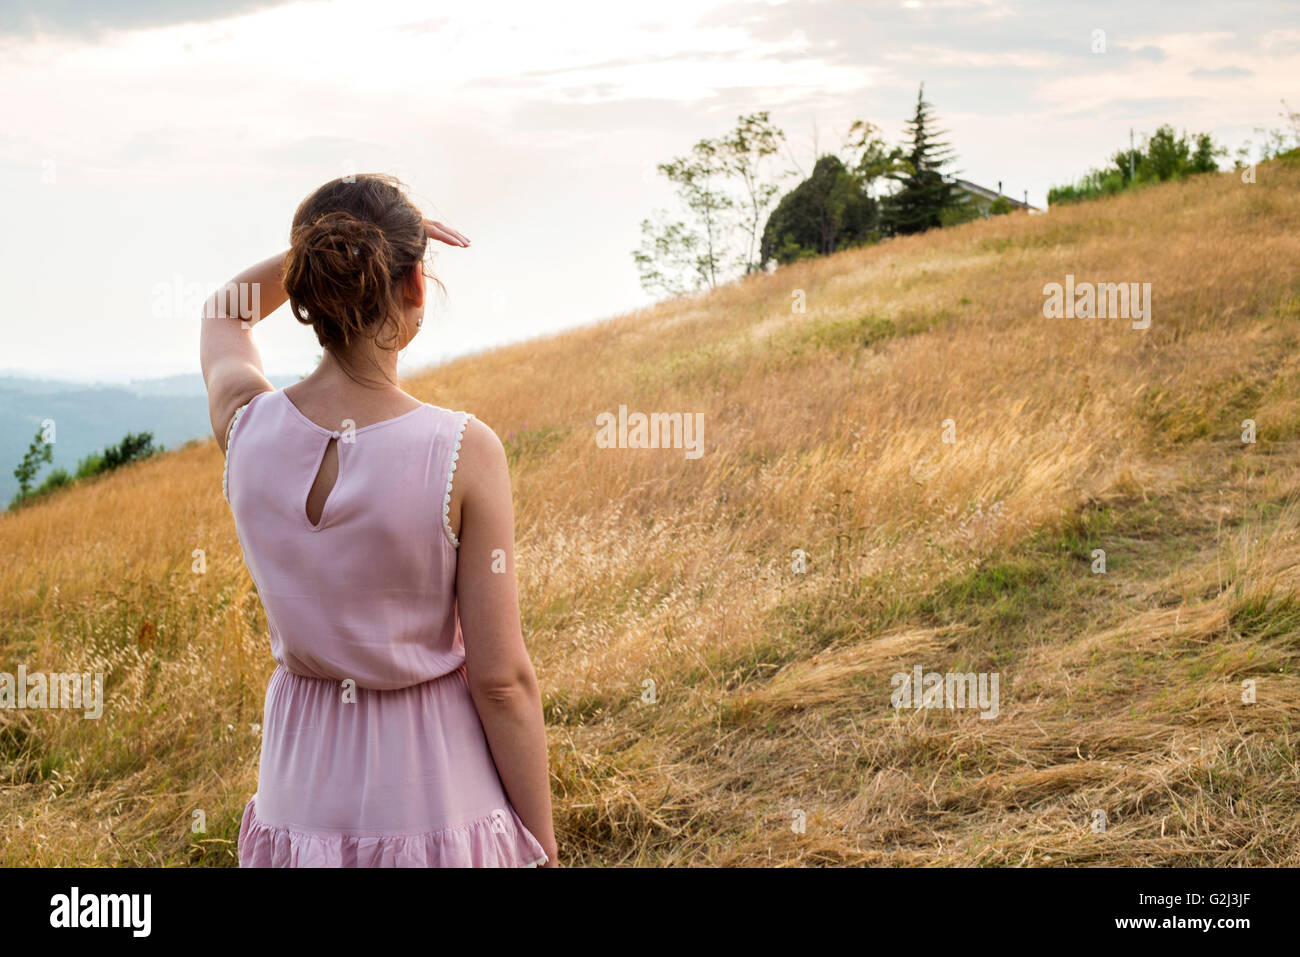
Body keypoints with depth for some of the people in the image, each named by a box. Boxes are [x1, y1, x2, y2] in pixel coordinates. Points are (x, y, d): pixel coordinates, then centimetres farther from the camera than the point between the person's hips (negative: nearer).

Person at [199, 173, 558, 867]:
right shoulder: (463, 453, -21)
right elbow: (502, 679, -16)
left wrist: (335, 245, 6)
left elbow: (225, 314, 16)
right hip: (442, 799, -3)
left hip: (303, 792, 4)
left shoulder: (245, 426, -10)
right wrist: (541, 849, -5)